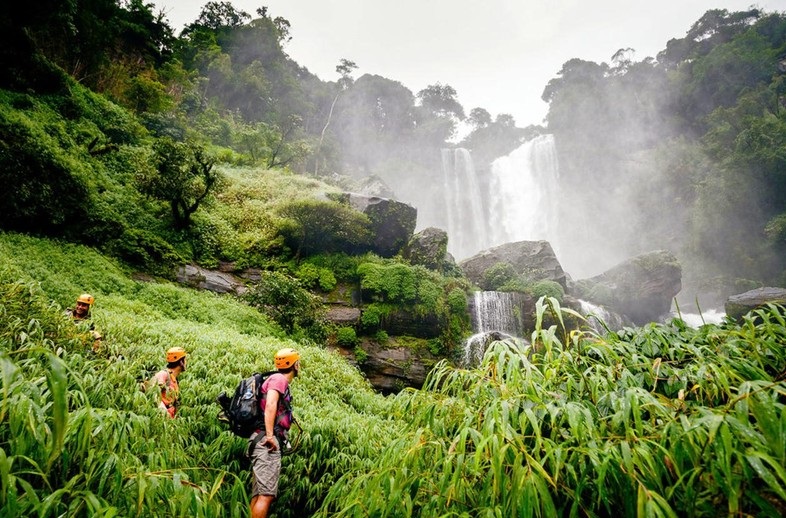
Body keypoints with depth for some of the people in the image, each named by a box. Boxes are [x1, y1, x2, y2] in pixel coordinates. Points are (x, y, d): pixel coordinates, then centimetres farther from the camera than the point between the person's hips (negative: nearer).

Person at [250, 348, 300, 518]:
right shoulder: (279, 379, -4)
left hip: (264, 441, 10)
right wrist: (270, 435, -25)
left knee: (258, 495, 8)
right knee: (266, 494, -13)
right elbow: (270, 405, -19)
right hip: (267, 441, -10)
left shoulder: (279, 381, 24)